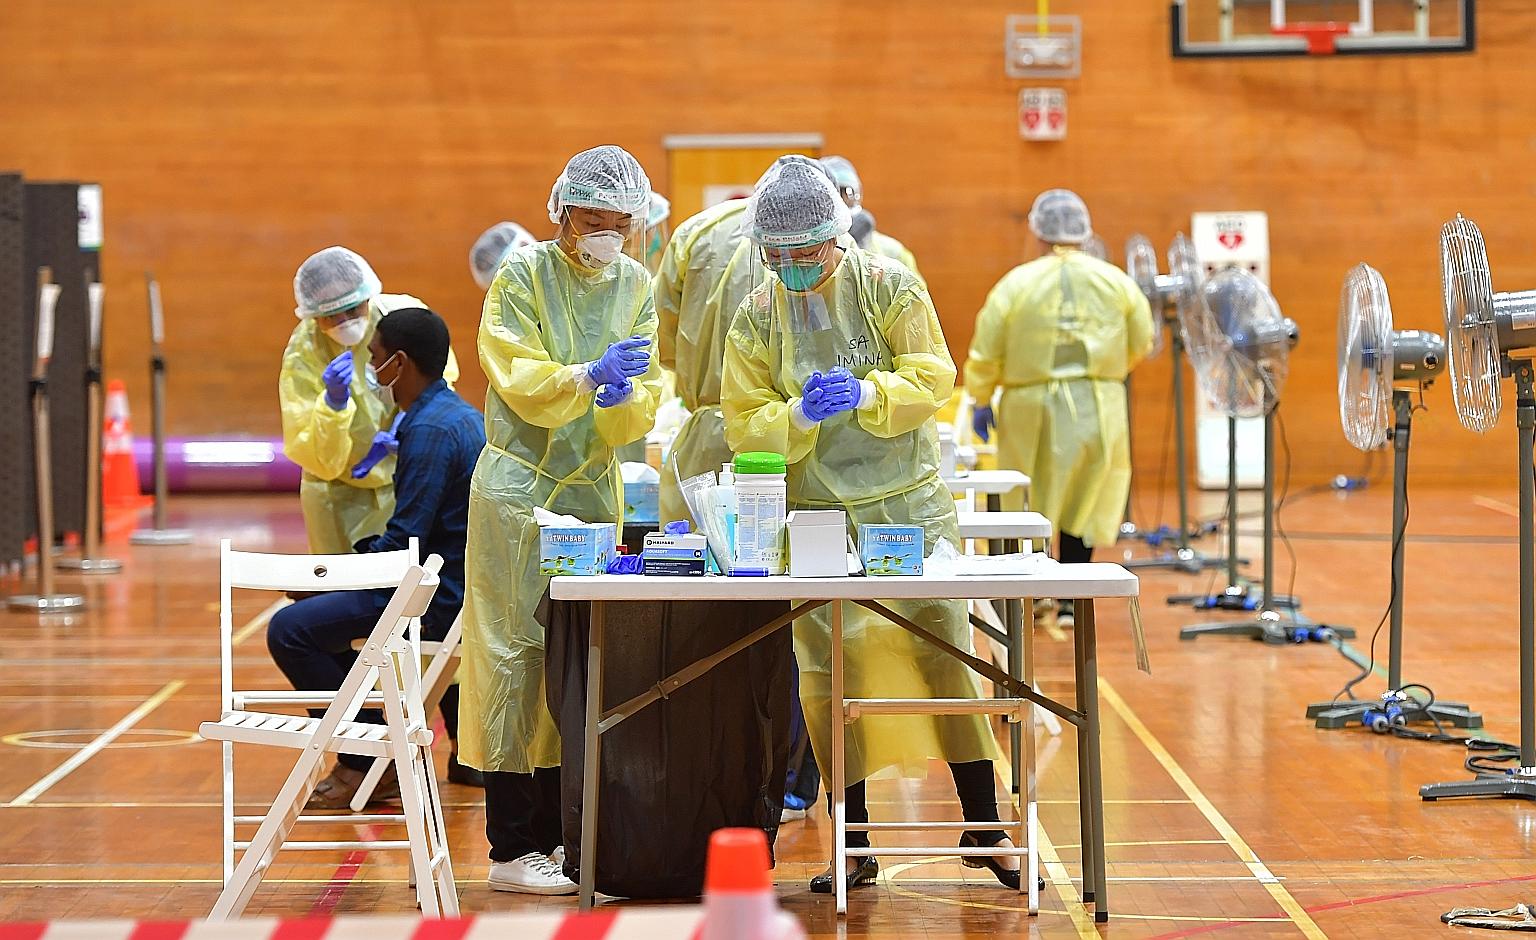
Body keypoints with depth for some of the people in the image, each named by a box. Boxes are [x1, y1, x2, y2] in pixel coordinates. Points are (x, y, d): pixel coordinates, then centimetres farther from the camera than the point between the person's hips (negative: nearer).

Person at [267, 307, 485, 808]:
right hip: (458, 586, 11)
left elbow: (404, 542, -21)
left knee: (290, 630, -13)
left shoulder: (430, 430, -18)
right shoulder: (461, 415, 14)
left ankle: (364, 764, -4)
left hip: (439, 602, -11)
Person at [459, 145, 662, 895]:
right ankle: (511, 849, -5)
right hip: (520, 488, -5)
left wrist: (624, 400, -20)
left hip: (595, 488, 6)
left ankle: (558, 834, 16)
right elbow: (519, 382, -14)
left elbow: (644, 399, 3)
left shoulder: (635, 286, 8)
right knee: (516, 653, -7)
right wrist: (590, 376, -30)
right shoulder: (522, 276, -6)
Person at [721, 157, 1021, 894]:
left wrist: (865, 394, -25)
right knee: (827, 673, 2)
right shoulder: (756, 318, 2)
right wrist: (798, 416, -20)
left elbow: (932, 378, -8)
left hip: (908, 503, -1)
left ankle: (983, 828, 9)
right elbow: (745, 425, 0)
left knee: (945, 653, -2)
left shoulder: (889, 288, -2)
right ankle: (854, 849, 11)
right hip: (815, 516, 1)